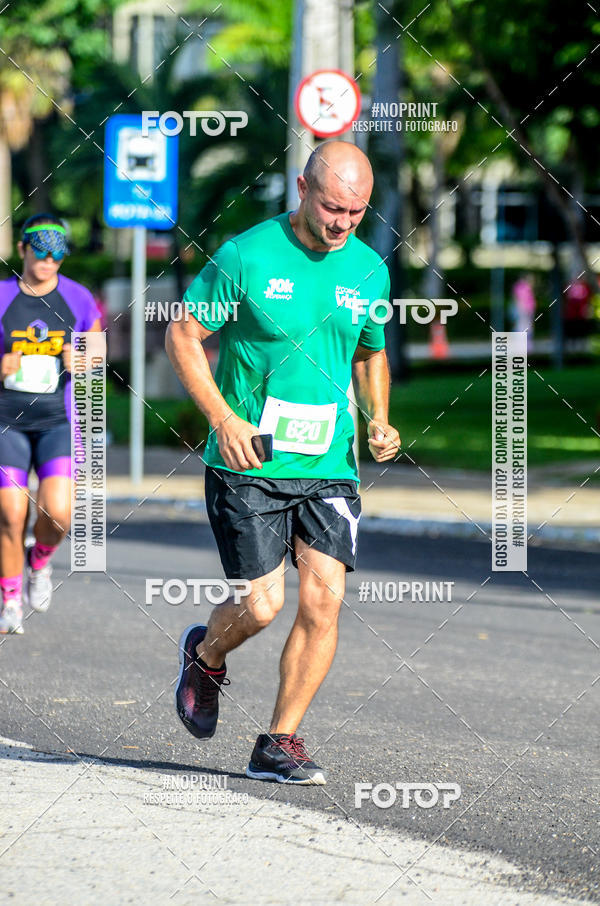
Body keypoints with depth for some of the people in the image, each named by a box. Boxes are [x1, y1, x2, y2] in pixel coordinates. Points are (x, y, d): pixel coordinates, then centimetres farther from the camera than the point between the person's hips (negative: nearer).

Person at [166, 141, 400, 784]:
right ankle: (205, 655, 27)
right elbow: (182, 335, -4)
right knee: (263, 603, -8)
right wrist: (225, 420, -13)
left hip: (329, 466, 4)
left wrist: (378, 421, 5)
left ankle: (279, 745, 4)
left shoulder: (369, 271, 6)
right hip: (249, 465, -4)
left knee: (324, 599, -8)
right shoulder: (246, 257, -9)